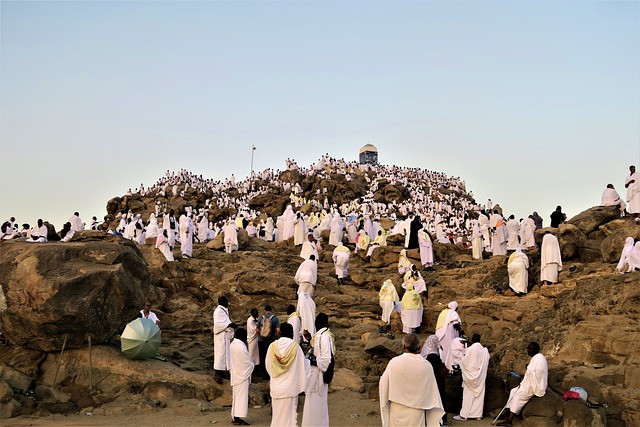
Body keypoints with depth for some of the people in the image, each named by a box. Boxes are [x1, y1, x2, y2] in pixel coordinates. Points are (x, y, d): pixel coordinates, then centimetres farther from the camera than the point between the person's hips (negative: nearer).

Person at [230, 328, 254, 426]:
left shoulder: (232, 345, 4)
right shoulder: (241, 347, -22)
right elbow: (248, 363, -16)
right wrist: (252, 365, 5)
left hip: (234, 374, 9)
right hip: (242, 375, -9)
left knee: (236, 396, 15)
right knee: (241, 396, -2)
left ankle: (234, 417, 21)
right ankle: (237, 418, -1)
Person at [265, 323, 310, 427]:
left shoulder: (272, 346, -6)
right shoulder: (295, 347, -12)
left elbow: (268, 366, 4)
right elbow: (304, 365, -2)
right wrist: (310, 360, 20)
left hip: (276, 388, 2)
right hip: (290, 388, -2)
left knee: (277, 414, 12)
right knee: (290, 414, 7)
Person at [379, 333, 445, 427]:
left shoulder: (394, 362, -14)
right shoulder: (426, 365, -11)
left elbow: (383, 383, -3)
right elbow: (432, 390, -2)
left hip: (397, 411, -1)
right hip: (417, 413, 1)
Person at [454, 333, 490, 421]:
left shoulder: (470, 349, -16)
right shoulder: (485, 350, -3)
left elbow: (464, 362, -9)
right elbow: (486, 364, 6)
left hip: (470, 375, -4)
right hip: (481, 376, 4)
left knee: (468, 395, 1)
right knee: (480, 395, 11)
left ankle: (464, 415, 2)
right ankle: (478, 414, 14)